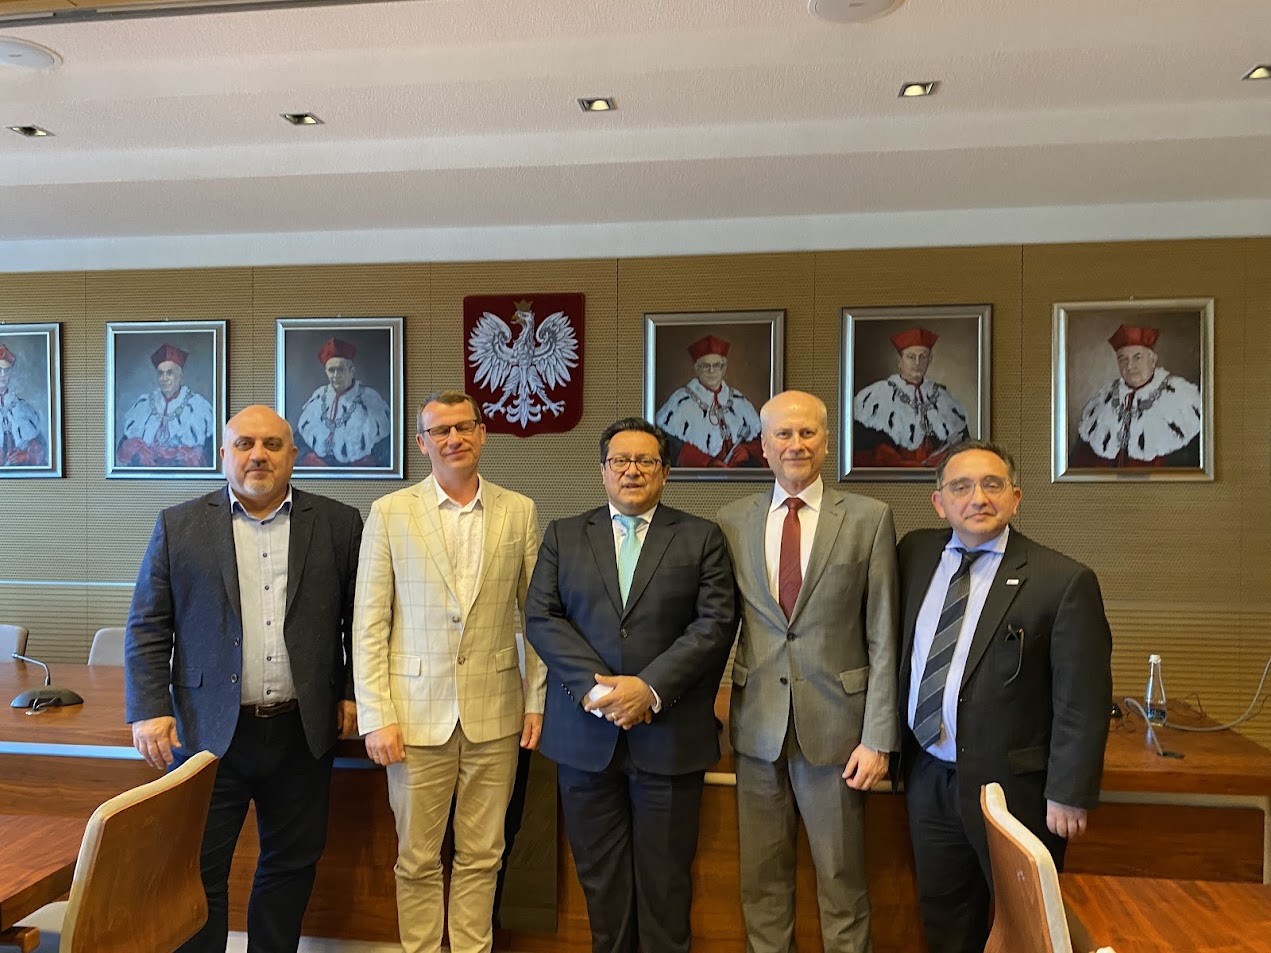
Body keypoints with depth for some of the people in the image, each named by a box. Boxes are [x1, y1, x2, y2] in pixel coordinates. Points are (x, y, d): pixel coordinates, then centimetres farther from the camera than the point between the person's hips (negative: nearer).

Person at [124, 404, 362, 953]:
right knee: (197, 870, 9)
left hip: (303, 732, 1)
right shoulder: (178, 526, 2)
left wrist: (353, 693, 2)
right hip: (208, 731, 0)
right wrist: (149, 710, -4)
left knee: (291, 864, 14)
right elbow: (148, 629, 3)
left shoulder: (338, 525, 1)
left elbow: (359, 620, 5)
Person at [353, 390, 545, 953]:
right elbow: (369, 625, -2)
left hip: (495, 715, 1)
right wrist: (376, 716, -6)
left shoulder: (520, 512, 2)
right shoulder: (389, 513, -2)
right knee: (417, 859, 12)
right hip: (418, 714, -1)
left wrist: (537, 700, 3)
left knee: (481, 855, 13)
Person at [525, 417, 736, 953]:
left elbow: (716, 623, -5)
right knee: (599, 873, 13)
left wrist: (649, 687, -15)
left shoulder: (702, 538, 4)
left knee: (665, 876, 9)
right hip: (585, 733, 2)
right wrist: (596, 686, -13)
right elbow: (541, 619, 0)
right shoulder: (563, 536, 9)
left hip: (670, 734, -1)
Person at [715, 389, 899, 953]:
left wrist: (878, 738, -6)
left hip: (836, 722, -2)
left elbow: (883, 638, -3)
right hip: (757, 724, 2)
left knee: (842, 881, 10)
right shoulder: (732, 523, 4)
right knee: (762, 879, 14)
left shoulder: (869, 519, -3)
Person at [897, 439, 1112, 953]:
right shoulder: (914, 554, 1)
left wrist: (1069, 795, -12)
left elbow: (1082, 702, -12)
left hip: (1013, 785, -4)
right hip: (928, 777, 5)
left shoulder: (1063, 581, -14)